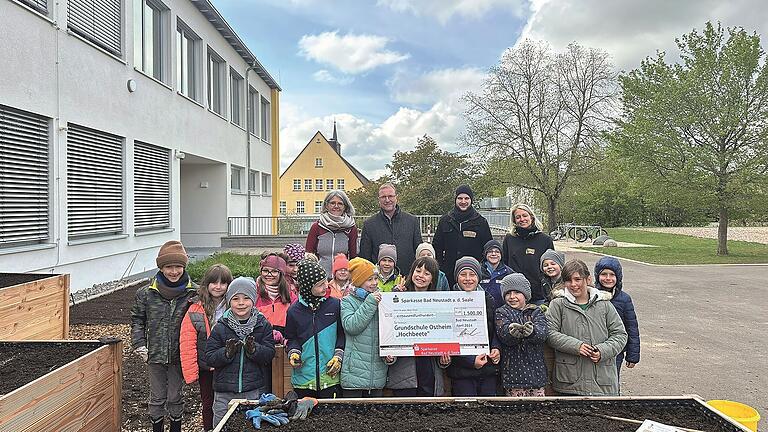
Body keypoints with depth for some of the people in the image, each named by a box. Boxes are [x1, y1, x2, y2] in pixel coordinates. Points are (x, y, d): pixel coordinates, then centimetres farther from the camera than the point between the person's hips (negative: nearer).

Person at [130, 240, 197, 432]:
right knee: (157, 398, 15)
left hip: (179, 356, -1)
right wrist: (139, 345, -1)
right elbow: (137, 319, 6)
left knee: (175, 398, 14)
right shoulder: (146, 293, -5)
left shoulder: (193, 292, -10)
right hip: (155, 355, 1)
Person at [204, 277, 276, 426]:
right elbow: (209, 358, -4)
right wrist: (227, 353, -21)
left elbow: (269, 355, -5)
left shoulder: (263, 325, -1)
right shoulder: (220, 327, -2)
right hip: (224, 393, 0)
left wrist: (254, 349, -22)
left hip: (254, 391, 0)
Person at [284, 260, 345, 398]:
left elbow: (342, 334, 5)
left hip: (330, 376, -1)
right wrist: (293, 352, -7)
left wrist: (338, 356, -6)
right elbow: (291, 338, 11)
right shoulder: (294, 311, 0)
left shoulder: (335, 305, -2)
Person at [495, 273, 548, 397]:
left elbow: (543, 332, -11)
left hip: (536, 371, 2)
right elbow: (503, 333, -16)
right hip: (513, 371, -2)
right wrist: (512, 332, -40)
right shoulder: (501, 312, 3)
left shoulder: (536, 311, 8)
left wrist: (532, 331, -35)